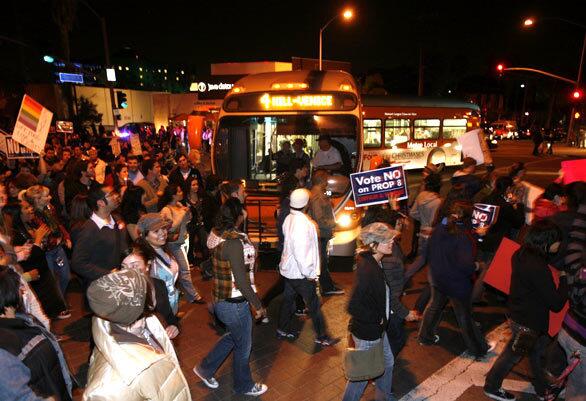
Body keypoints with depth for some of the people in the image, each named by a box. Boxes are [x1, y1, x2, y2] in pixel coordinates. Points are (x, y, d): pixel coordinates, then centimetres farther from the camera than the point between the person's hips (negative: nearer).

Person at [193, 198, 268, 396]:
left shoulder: (218, 234, -2)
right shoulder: (234, 242, -29)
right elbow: (241, 280, -26)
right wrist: (257, 304, -16)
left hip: (221, 298, 8)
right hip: (234, 304, -8)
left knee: (232, 337, 30)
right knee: (243, 346, 16)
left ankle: (205, 368, 43)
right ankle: (244, 386, 39)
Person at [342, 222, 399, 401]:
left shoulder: (374, 263, -3)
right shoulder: (367, 269, -32)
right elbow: (353, 306, -34)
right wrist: (377, 318, -21)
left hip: (377, 328, 9)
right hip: (367, 333, -9)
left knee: (387, 362, 28)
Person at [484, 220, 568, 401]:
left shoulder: (522, 253, -7)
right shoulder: (538, 269, -34)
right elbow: (557, 304, -25)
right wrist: (564, 278, -13)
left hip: (518, 314, 8)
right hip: (527, 324, -8)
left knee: (538, 351, 28)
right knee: (513, 354, 14)